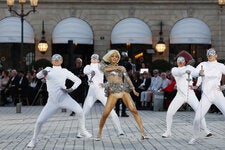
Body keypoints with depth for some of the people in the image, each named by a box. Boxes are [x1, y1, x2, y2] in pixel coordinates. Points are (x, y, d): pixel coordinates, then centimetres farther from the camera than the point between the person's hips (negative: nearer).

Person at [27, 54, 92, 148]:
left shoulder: (65, 71, 10)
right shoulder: (48, 69, 12)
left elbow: (78, 80, 11)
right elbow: (38, 76, -6)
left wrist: (71, 89, -6)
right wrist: (43, 72, -30)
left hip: (64, 98, 0)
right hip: (52, 101, 1)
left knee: (79, 110, -22)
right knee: (39, 121, -7)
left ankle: (82, 130, 2)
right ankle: (34, 140, 16)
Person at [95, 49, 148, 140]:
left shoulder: (122, 68, 23)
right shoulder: (104, 65, 19)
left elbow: (127, 78, 16)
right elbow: (104, 69, -4)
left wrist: (133, 89, 3)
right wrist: (117, 67, 0)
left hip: (123, 89, 2)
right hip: (112, 91, -2)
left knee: (133, 109, -13)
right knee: (105, 113, -13)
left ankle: (142, 131, -11)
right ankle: (99, 132, 8)